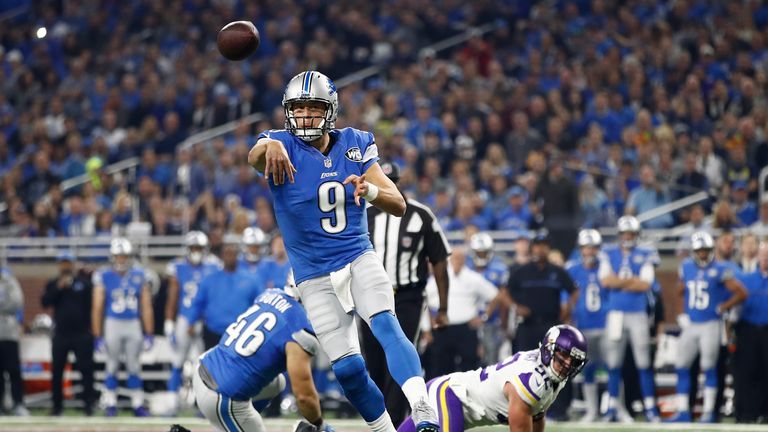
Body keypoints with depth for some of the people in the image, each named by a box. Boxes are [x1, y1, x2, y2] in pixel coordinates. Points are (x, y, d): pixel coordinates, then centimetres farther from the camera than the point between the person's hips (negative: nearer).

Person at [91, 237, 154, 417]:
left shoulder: (139, 275, 2)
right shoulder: (103, 276, -5)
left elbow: (146, 306, 6)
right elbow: (97, 308, -3)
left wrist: (149, 333, 3)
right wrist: (97, 336, -5)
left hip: (133, 325, 2)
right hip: (113, 324, -2)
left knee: (134, 366, 5)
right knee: (112, 366, 4)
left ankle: (138, 404, 11)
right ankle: (110, 404, 12)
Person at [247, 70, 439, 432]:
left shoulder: (354, 145, 1)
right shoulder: (284, 147, -7)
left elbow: (399, 205, -3)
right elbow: (254, 157, -33)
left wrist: (369, 190, -26)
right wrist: (271, 146, -59)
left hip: (359, 260, 1)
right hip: (315, 276, 0)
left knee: (386, 327, -26)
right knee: (347, 367, -6)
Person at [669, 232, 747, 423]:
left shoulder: (719, 270, -10)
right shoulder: (686, 267, 5)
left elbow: (741, 293, -10)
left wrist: (722, 308, -8)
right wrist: (683, 313, 9)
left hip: (711, 326, -5)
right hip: (691, 325, 5)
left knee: (709, 368, -3)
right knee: (682, 367, 4)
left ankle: (709, 412, 4)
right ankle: (683, 412, 10)